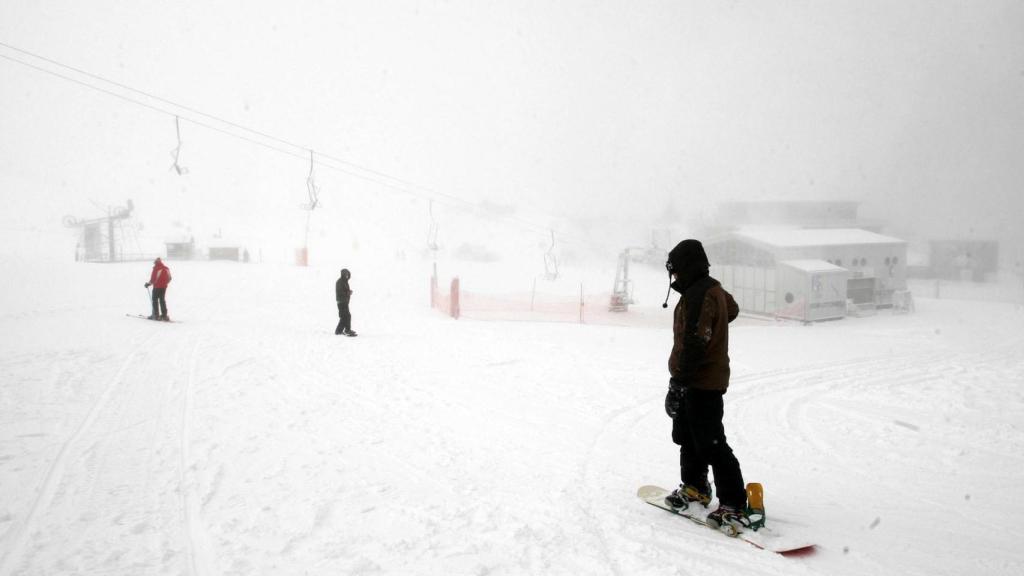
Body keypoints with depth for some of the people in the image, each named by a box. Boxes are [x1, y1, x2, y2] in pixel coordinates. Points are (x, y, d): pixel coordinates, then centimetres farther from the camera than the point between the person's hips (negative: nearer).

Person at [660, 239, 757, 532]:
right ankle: (695, 488, 37)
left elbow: (693, 345, -27)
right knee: (687, 436, 22)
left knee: (710, 444, -8)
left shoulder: (699, 295, -21)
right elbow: (732, 309, 32)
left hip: (701, 383, -11)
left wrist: (677, 384, -27)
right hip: (703, 380, 11)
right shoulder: (713, 289, 11)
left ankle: (734, 506, -4)